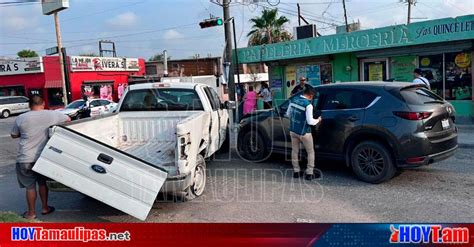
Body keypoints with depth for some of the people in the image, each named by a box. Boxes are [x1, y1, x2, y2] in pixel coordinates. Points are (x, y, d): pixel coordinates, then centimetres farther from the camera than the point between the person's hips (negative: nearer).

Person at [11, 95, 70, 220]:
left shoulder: (20, 118, -5)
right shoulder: (51, 115, -6)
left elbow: (14, 135, 10)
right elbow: (68, 119, 9)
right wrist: (55, 124, 25)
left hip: (25, 159, -1)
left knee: (30, 186, 10)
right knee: (42, 183, 19)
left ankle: (31, 213, 21)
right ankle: (45, 208, 29)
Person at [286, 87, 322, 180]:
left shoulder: (293, 100, -2)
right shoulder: (308, 104, -21)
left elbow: (288, 114, 9)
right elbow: (310, 121, -21)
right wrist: (318, 120, -2)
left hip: (293, 130, 6)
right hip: (304, 133, -6)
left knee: (295, 151, 17)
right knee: (310, 152, 11)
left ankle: (296, 172, 24)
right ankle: (309, 173, 13)